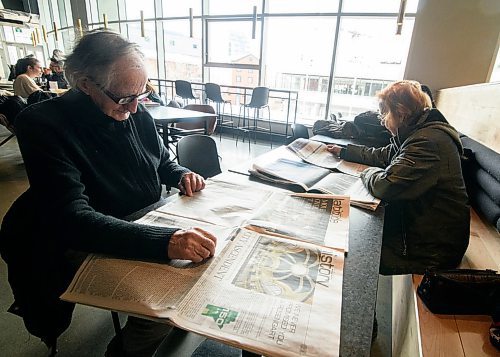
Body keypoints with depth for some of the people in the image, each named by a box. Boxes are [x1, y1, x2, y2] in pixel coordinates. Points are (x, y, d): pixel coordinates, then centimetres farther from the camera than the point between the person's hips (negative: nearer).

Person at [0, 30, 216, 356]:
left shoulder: (138, 115, -1)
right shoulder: (43, 124, -18)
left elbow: (164, 162, 16)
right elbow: (71, 218, -29)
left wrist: (182, 175, -9)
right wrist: (164, 241, -43)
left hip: (149, 225, 6)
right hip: (93, 247, -5)